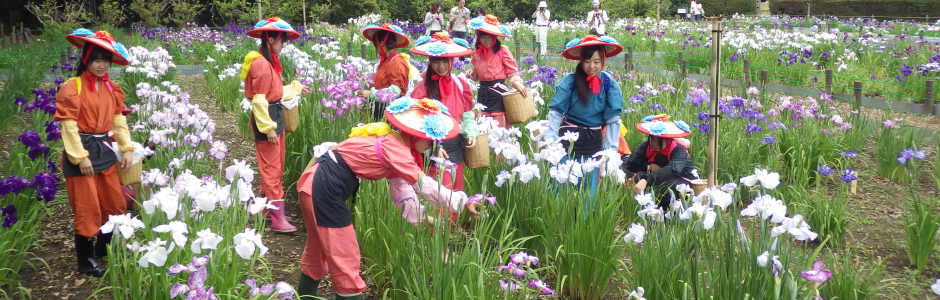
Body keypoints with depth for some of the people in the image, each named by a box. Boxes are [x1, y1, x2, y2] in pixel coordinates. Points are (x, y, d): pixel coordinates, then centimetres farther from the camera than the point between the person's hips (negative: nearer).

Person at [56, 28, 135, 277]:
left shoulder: (112, 88, 9)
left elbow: (119, 120, 11)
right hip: (81, 151, -7)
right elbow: (69, 125, -15)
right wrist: (81, 157, -18)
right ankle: (86, 261, 16)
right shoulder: (72, 87, -12)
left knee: (115, 204, 13)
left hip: (104, 149, 7)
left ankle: (104, 251, 33)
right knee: (88, 209, 0)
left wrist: (127, 148, 2)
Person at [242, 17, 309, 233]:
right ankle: (277, 219, -4)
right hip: (267, 118, -10)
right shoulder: (261, 64, -17)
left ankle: (269, 208, 24)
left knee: (276, 166, 15)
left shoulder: (270, 62, 13)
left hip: (275, 116, 10)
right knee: (272, 168, -7)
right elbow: (259, 99, -20)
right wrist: (268, 127, -20)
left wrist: (295, 89, 29)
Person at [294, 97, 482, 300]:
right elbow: (423, 184, -19)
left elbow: (401, 184, 14)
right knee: (345, 259, -2)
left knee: (318, 249, 26)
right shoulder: (393, 146, -19)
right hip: (325, 188, -10)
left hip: (315, 181, 10)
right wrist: (462, 202, -15)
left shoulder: (393, 140, 10)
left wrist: (420, 215, 11)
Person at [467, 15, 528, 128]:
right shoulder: (476, 54, 9)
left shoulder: (502, 51, -5)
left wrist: (517, 83, -21)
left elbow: (512, 71, -5)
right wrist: (471, 74, 2)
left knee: (500, 125, -6)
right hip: (483, 92, 5)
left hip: (499, 91, -5)